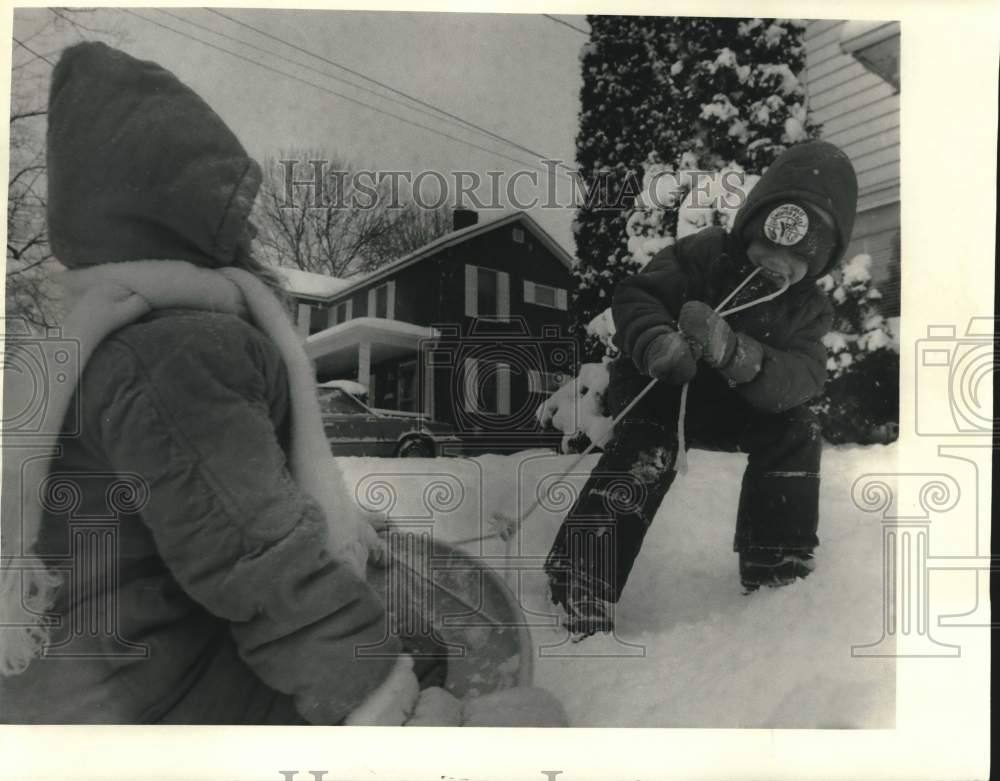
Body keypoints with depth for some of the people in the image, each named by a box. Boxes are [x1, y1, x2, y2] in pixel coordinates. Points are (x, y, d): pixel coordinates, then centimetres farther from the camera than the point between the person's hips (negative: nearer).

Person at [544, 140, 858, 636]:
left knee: (796, 432, -15)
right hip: (654, 387, -4)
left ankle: (778, 568, -3)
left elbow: (800, 381, -22)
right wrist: (656, 339, -43)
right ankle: (582, 581, -35)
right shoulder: (705, 253, -15)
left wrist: (733, 352, -44)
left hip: (723, 407, 5)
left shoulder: (808, 308, -6)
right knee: (649, 447, -32)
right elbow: (633, 295, -18)